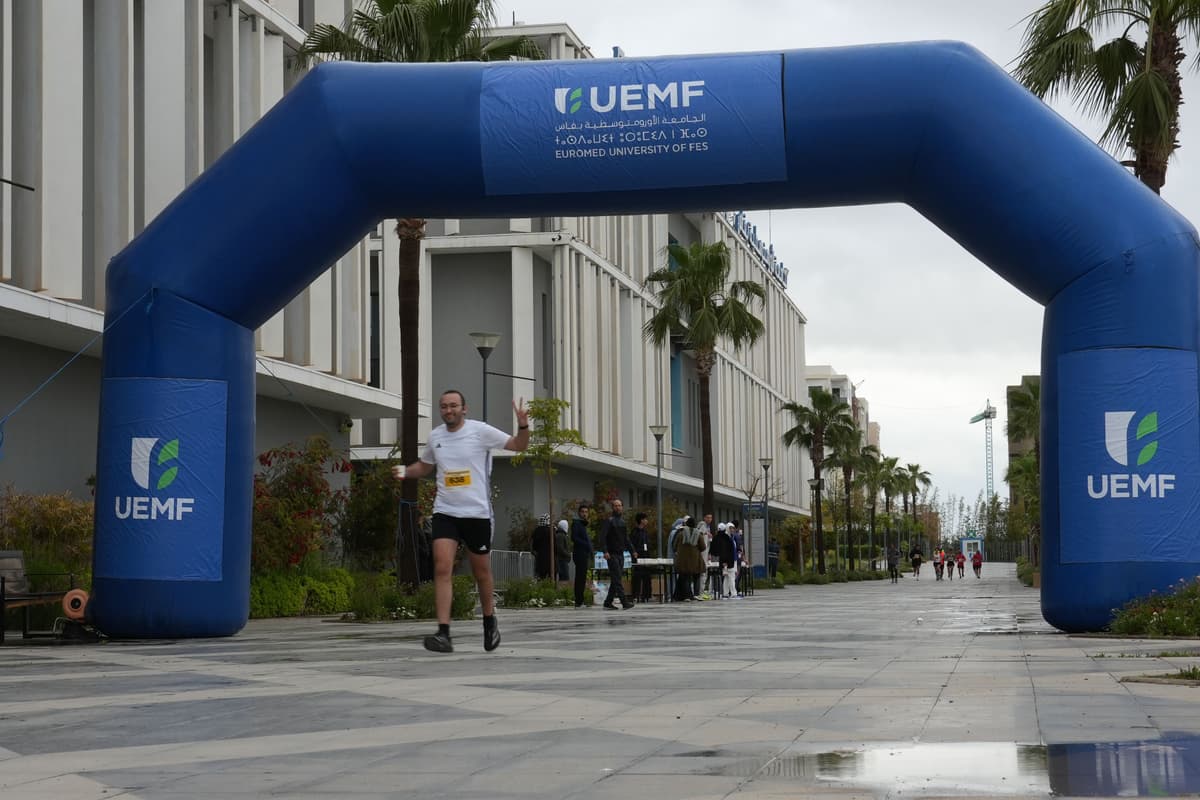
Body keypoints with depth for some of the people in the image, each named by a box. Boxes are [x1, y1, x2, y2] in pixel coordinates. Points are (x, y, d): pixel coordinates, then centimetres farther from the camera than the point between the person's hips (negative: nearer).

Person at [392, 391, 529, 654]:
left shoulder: (480, 431, -6)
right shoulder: (435, 436, 6)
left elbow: (518, 445, -4)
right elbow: (425, 465, 24)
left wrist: (523, 425, -23)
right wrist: (405, 471, 5)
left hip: (477, 513, -2)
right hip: (445, 511, 2)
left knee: (481, 572, 10)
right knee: (442, 568, -15)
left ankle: (489, 622, 34)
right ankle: (443, 633, -19)